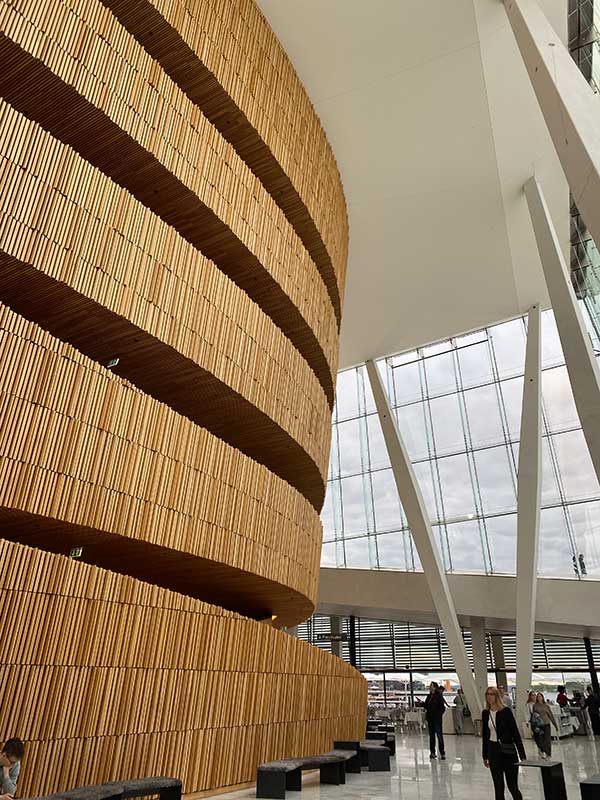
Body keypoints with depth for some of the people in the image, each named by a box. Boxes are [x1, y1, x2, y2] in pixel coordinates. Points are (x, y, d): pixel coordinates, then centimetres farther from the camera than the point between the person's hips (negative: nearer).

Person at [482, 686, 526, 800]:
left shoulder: (506, 711, -10)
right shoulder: (485, 713, 3)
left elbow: (515, 733, -9)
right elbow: (484, 735, 9)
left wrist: (522, 755, -11)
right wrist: (485, 756, 12)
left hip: (508, 751, -4)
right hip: (493, 751, 4)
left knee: (513, 786, 0)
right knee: (498, 787, 9)